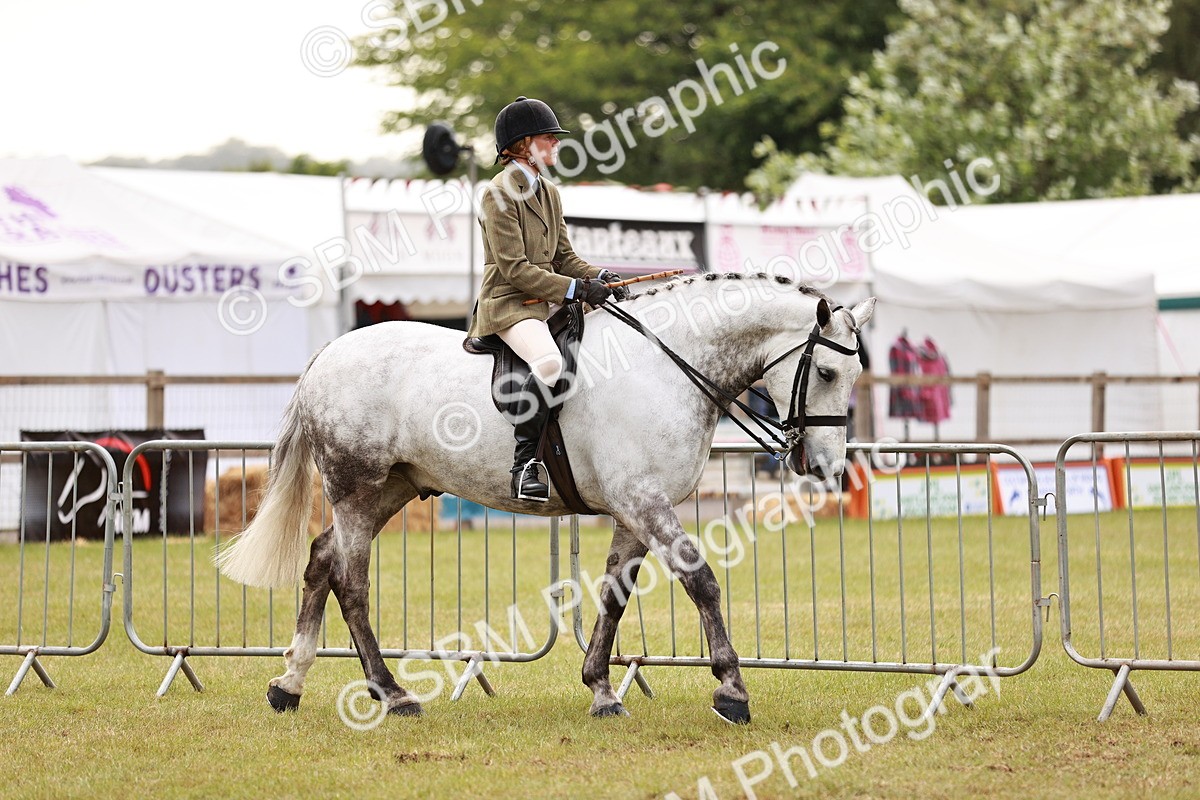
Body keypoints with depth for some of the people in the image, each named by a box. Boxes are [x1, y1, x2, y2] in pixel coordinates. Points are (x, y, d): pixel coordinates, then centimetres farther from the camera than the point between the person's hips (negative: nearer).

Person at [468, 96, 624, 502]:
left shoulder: (549, 193, 16)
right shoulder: (499, 194, -10)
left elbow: (564, 257, 17)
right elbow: (515, 269, -16)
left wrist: (599, 277, -3)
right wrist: (575, 289, -21)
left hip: (547, 302, 9)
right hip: (508, 302, -9)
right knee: (549, 361, -36)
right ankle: (524, 461, -30)